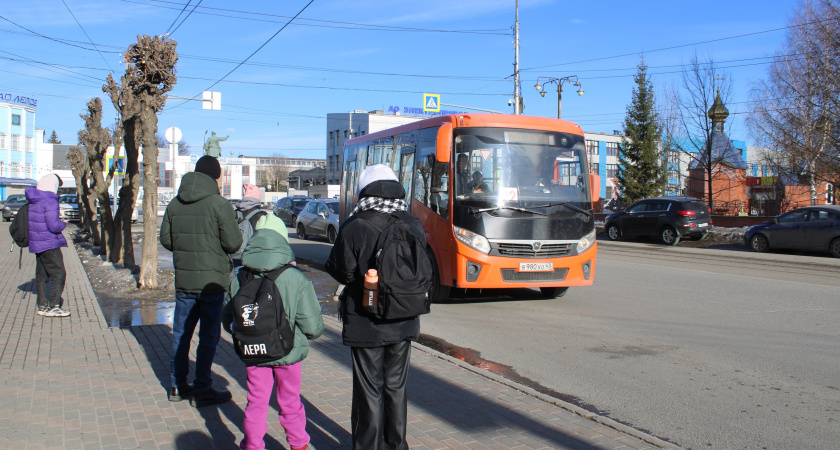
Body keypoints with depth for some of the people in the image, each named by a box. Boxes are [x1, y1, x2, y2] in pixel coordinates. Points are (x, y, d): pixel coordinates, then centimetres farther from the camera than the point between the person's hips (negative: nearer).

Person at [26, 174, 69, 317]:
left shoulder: (33, 200, 9)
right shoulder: (50, 201, -18)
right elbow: (53, 226, -22)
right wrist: (63, 224, -2)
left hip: (37, 243, 9)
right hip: (49, 244, -9)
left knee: (41, 275, 14)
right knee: (58, 273, -4)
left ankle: (43, 306, 20)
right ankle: (53, 307, -5)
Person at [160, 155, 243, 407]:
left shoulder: (174, 204, 3)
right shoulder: (219, 204, -14)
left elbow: (166, 240, 6)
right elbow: (234, 243, -15)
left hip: (183, 280, 5)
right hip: (212, 280, -5)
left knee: (181, 333, 15)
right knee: (208, 336, 5)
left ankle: (177, 386, 24)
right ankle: (202, 390, 10)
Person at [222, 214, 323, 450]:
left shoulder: (240, 278, -10)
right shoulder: (296, 280, -18)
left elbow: (227, 318, 1)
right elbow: (312, 325, -16)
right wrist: (313, 333, 8)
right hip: (288, 352, -1)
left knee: (256, 401, 16)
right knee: (290, 400, 18)